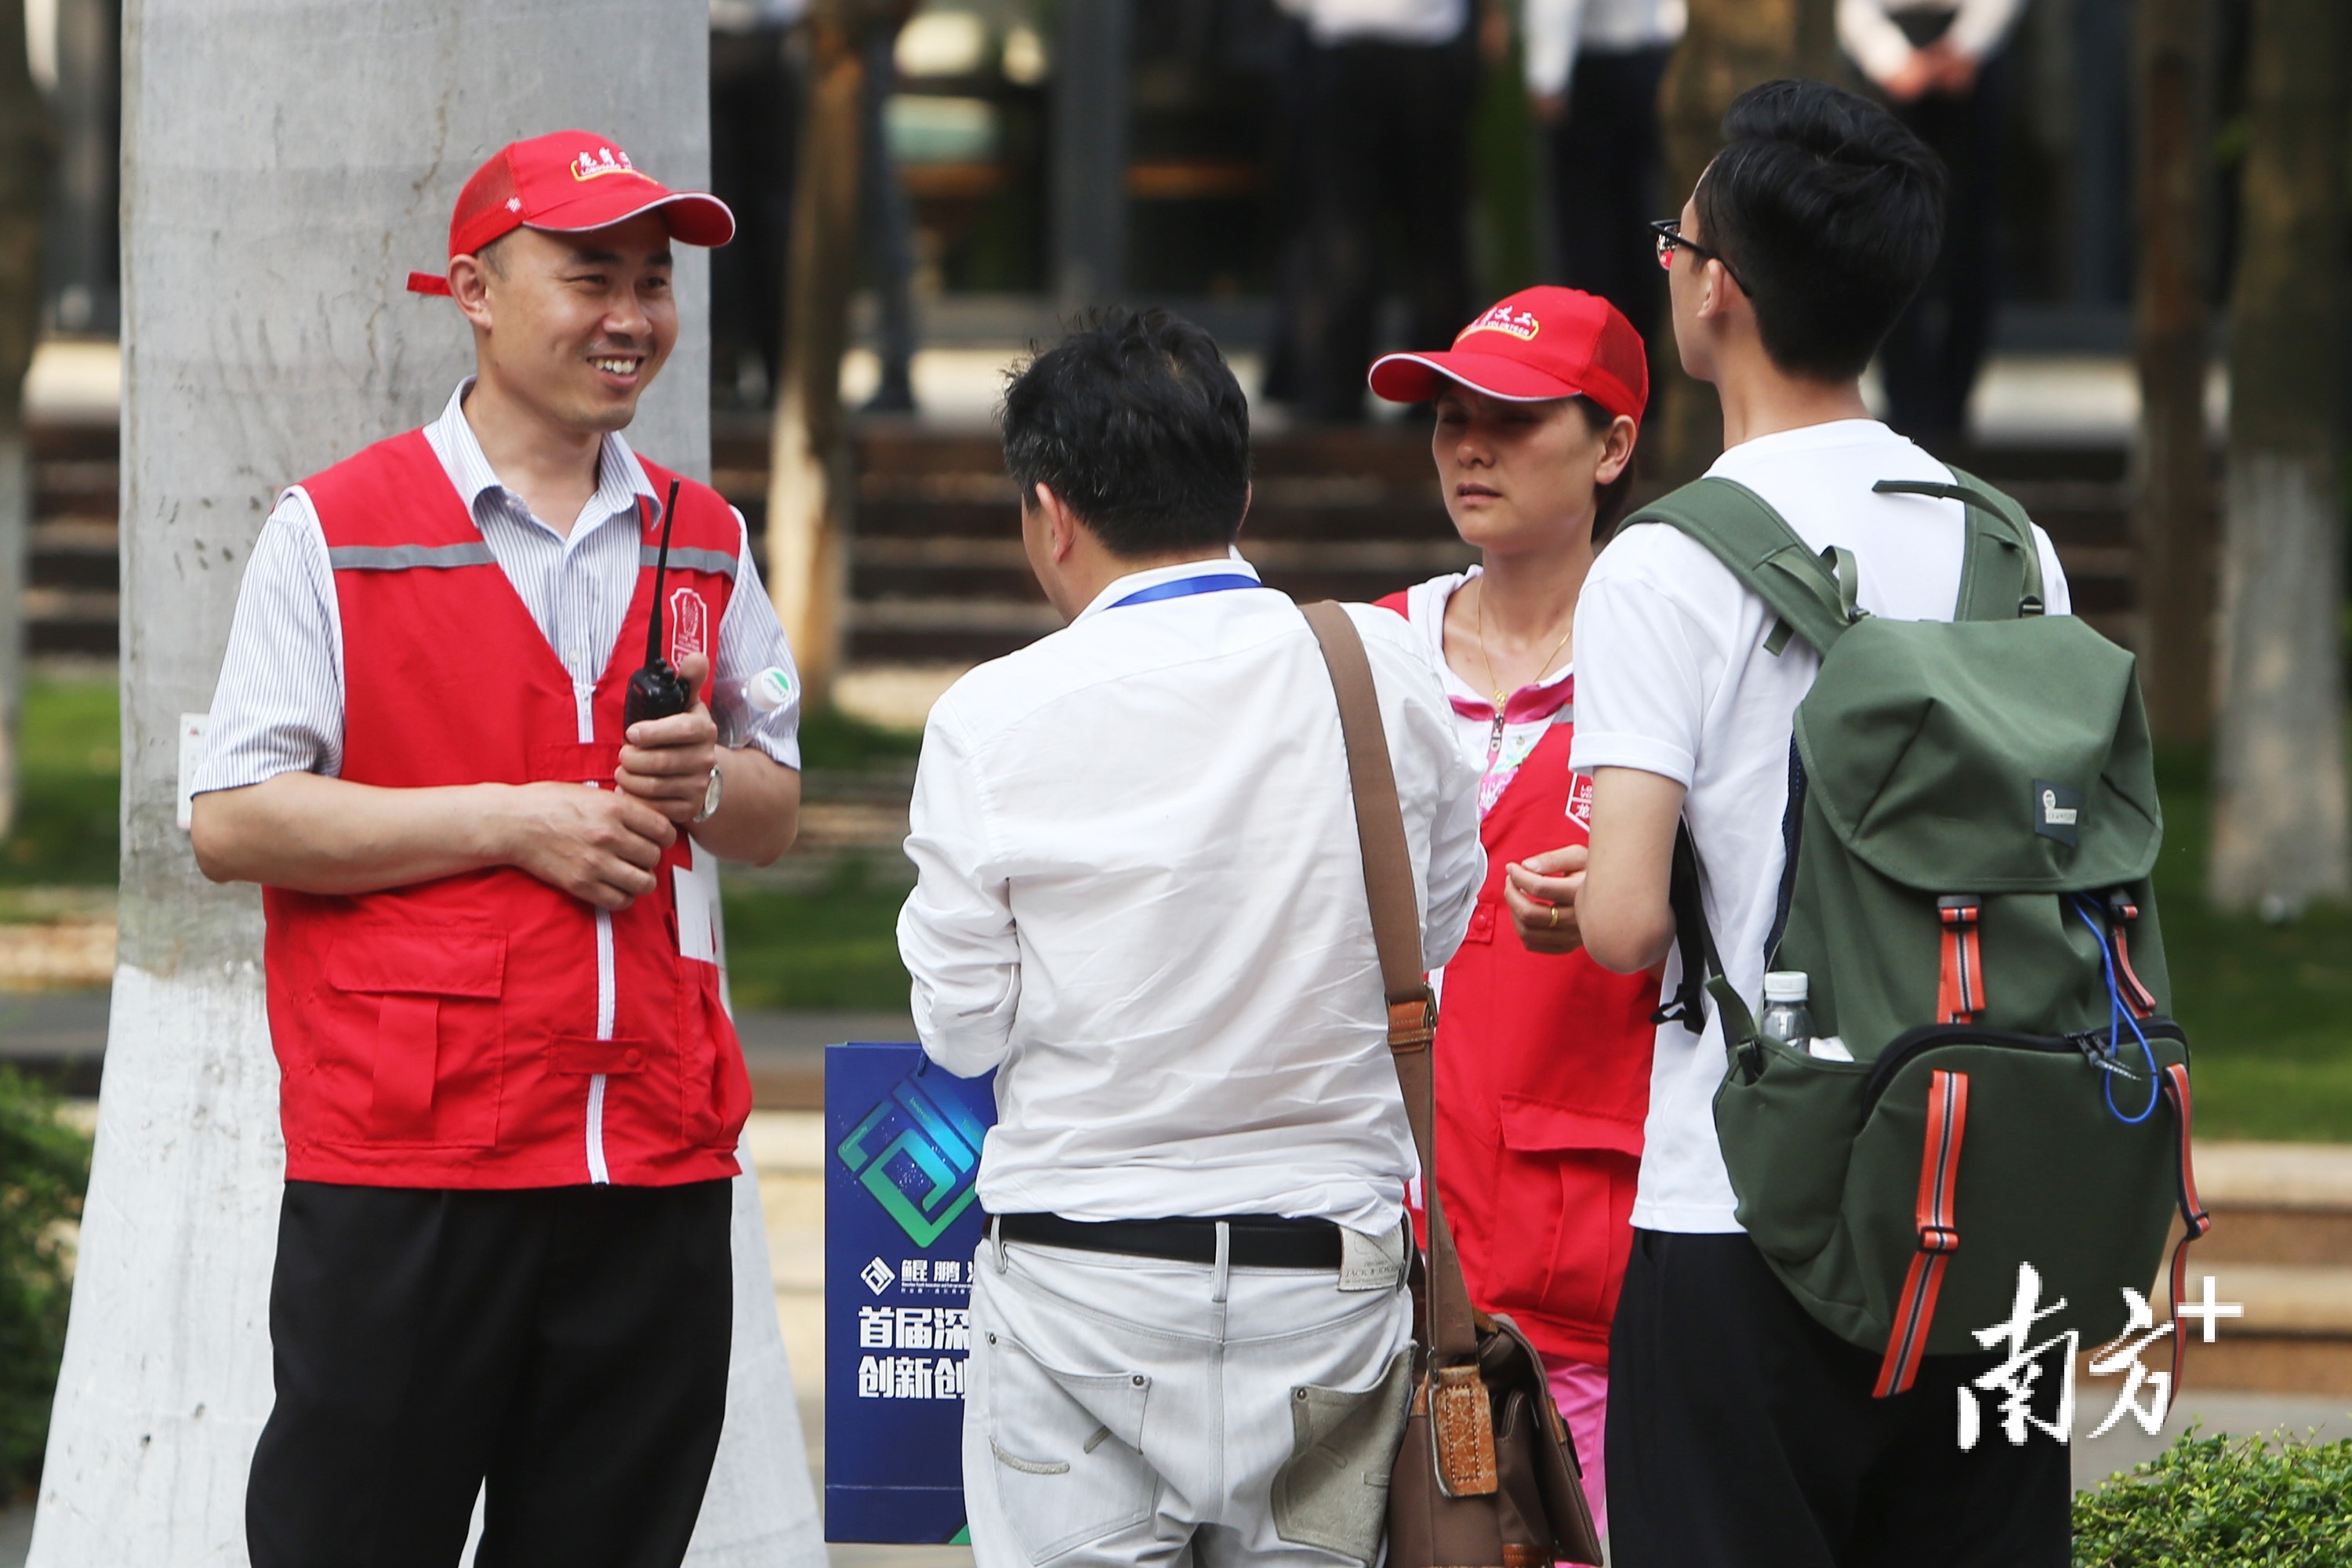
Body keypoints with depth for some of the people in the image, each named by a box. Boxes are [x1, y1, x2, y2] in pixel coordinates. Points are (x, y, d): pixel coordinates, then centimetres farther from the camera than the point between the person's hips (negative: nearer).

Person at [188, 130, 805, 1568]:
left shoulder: (705, 541, 15)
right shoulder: (335, 531, 0)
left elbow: (776, 814, 21)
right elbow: (234, 823, -6)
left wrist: (704, 782, -3)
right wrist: (513, 821, -11)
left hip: (655, 1157, 5)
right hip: (400, 1158, -5)